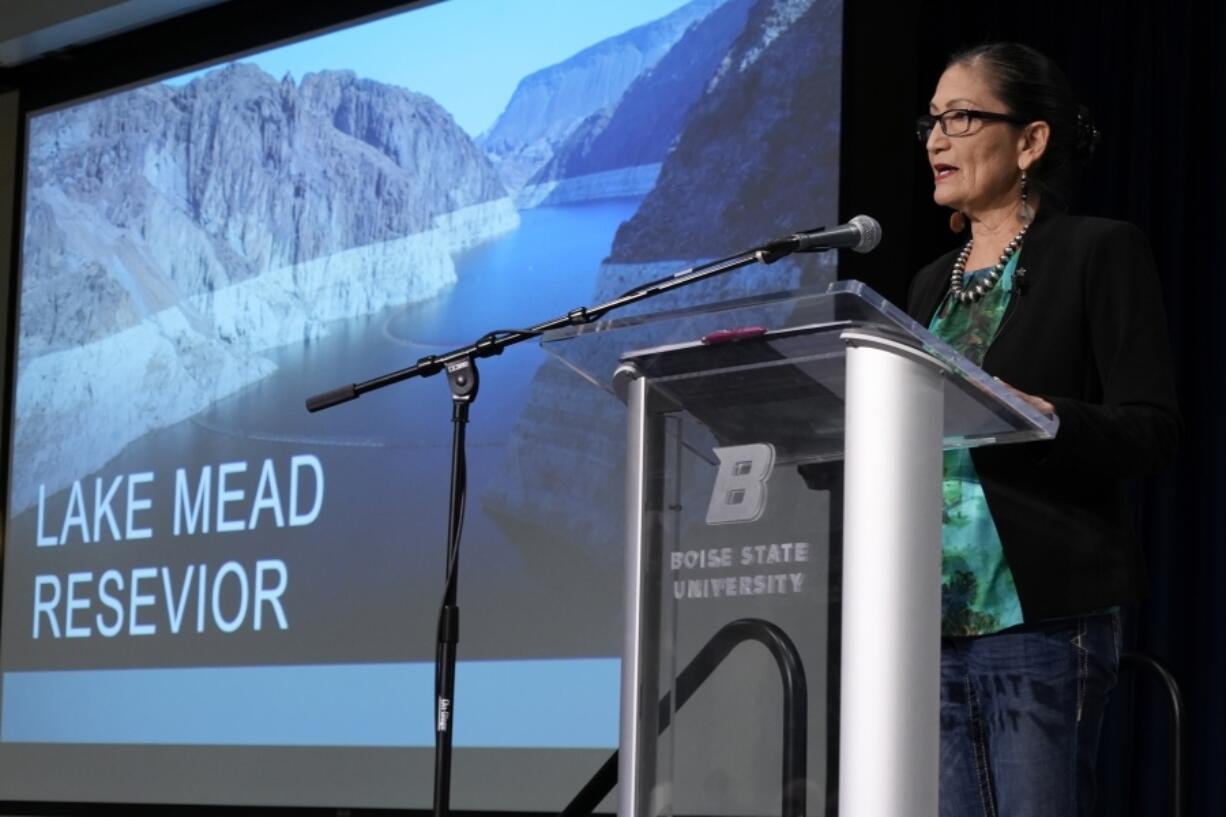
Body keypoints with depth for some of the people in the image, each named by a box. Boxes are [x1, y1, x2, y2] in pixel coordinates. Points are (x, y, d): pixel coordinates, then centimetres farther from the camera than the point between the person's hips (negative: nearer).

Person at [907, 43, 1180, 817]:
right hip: (933, 622, 7)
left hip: (1042, 616, -6)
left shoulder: (1099, 252, -1)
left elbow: (1152, 430, -9)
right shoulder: (932, 283, 19)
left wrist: (1038, 415, -26)